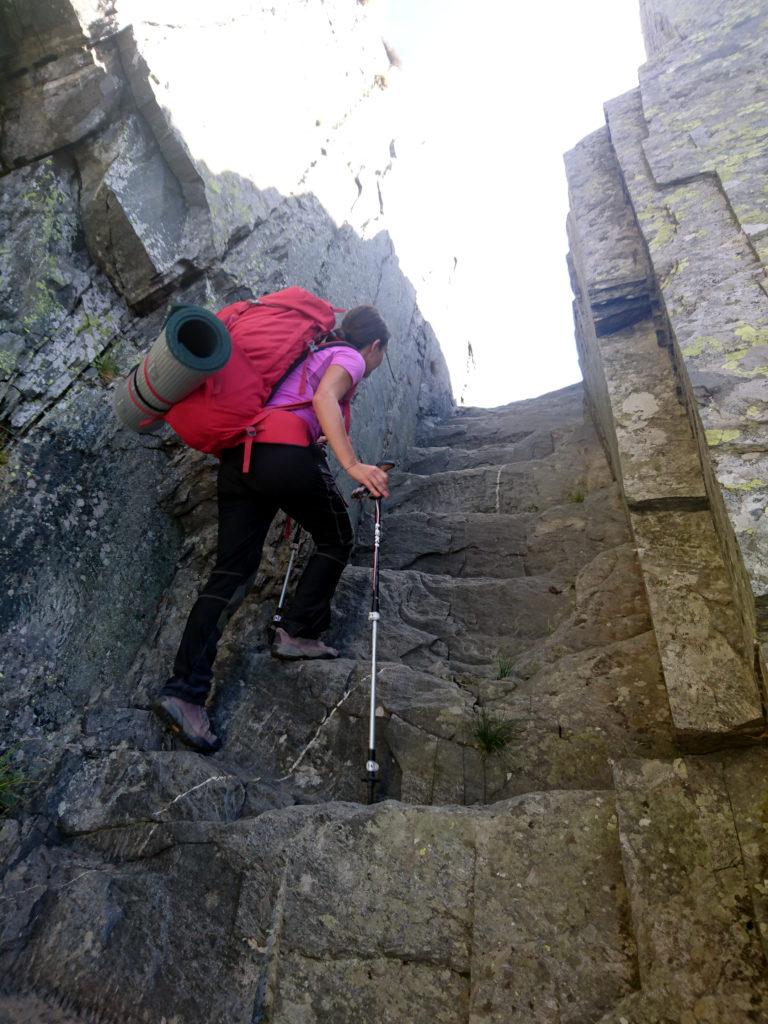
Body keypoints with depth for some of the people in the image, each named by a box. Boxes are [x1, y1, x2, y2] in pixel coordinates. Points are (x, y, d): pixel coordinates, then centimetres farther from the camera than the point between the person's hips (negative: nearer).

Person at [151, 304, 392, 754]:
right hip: (285, 451, -8)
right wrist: (352, 464, -25)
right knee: (337, 539, 15)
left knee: (232, 572, 0)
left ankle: (184, 690, -6)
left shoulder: (316, 354, 36)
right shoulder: (349, 358, 10)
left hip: (237, 458, 8)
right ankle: (299, 633, 10)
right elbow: (324, 398, -12)